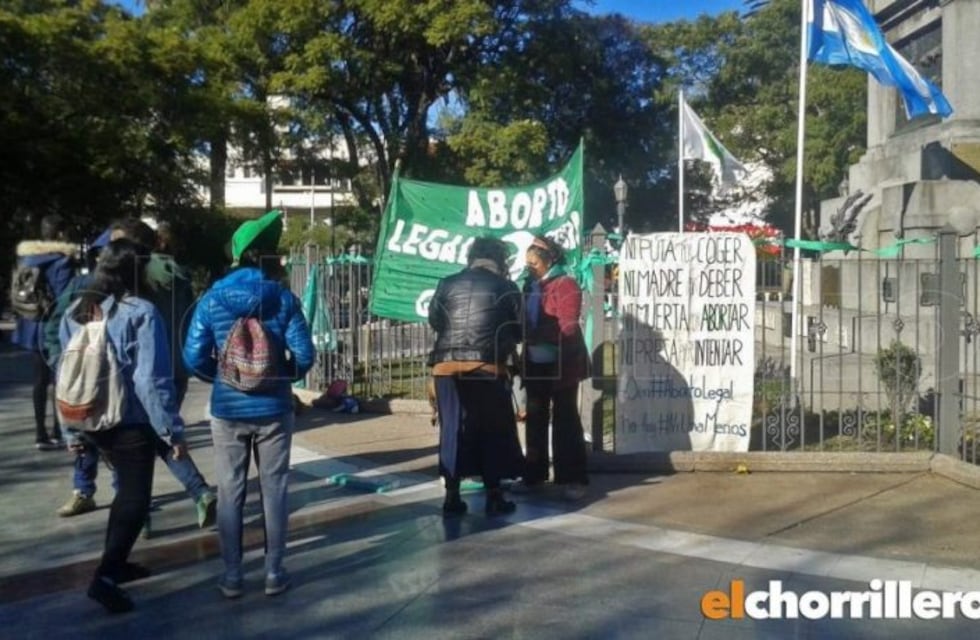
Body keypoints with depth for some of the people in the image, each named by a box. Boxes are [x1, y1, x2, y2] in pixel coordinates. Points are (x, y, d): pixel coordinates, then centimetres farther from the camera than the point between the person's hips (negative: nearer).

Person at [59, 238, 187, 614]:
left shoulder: (74, 312, 3)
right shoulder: (140, 313, -16)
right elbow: (152, 380, -18)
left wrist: (71, 429, 17)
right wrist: (173, 430, -12)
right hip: (130, 422, -7)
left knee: (127, 488, 23)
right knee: (136, 498, 3)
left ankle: (114, 564, 31)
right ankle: (105, 577, -6)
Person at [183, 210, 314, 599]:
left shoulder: (211, 300, -3)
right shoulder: (283, 299, -7)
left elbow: (194, 358, -5)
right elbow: (304, 355, -10)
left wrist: (220, 378, 13)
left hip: (228, 411, 1)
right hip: (273, 409, -1)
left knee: (230, 493, 10)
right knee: (274, 491, 9)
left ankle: (232, 577, 16)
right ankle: (274, 574, 16)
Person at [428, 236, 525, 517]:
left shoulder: (447, 284, 9)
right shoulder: (506, 288, 3)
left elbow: (433, 320, 19)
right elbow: (518, 330, 9)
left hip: (447, 366, 3)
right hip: (486, 367, -3)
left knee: (452, 429, 8)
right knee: (493, 431, 7)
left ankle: (452, 496, 10)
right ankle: (493, 496, 8)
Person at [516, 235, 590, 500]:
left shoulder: (565, 285, -11)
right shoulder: (530, 285, 11)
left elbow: (567, 327, -20)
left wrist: (532, 336, -25)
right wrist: (525, 338, -3)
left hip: (561, 363, -7)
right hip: (535, 362, 7)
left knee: (565, 418, -1)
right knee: (535, 418, 11)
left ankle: (573, 478, 6)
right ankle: (534, 474, 21)